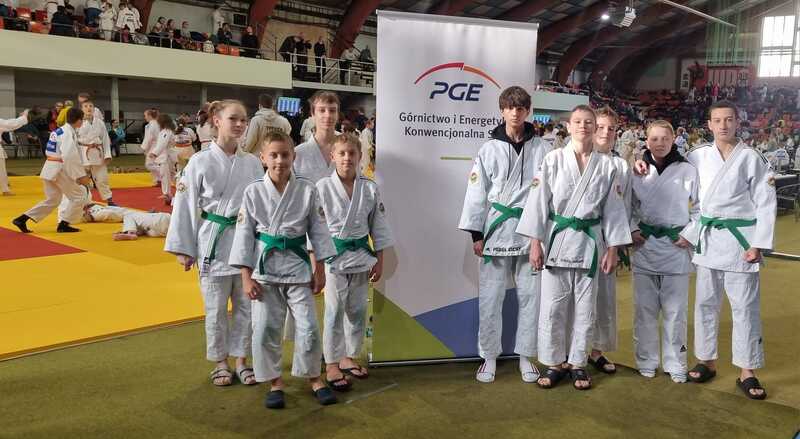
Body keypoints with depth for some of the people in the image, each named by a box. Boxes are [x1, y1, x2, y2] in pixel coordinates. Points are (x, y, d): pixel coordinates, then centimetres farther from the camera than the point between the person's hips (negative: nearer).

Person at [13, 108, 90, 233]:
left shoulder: (59, 131, 15)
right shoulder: (68, 133, -15)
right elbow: (70, 157, -25)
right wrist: (81, 175, -22)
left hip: (49, 168, 9)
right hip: (59, 170, -9)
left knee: (52, 200, 18)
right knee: (79, 195, 3)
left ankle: (21, 219, 15)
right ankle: (63, 224, 6)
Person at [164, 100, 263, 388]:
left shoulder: (252, 163, 2)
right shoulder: (200, 162, -5)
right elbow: (186, 207, -3)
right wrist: (183, 248, -3)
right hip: (213, 242, -2)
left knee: (246, 306, 10)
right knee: (216, 308, 9)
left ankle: (241, 360, 27)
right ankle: (220, 363, 27)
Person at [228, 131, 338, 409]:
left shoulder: (307, 189, -3)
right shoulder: (253, 192, -4)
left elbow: (318, 230, 4)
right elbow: (245, 234, -1)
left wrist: (319, 270, 3)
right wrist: (246, 277, -4)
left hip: (298, 265, 0)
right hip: (264, 266, 0)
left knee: (308, 326, 3)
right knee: (265, 328, 3)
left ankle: (313, 377, 24)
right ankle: (274, 382, 22)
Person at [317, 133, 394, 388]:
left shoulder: (369, 188, 0)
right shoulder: (323, 187, -7)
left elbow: (378, 226, 6)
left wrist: (379, 260, 6)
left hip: (361, 255, 4)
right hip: (333, 254, -3)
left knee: (357, 310, 12)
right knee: (335, 310, 1)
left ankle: (348, 357, 30)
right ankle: (331, 365, 14)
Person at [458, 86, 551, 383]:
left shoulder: (541, 150, 4)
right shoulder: (490, 149, 3)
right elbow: (477, 192, 2)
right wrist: (475, 234, -1)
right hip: (496, 228, 0)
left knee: (530, 295, 7)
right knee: (490, 296, 4)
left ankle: (526, 356, 22)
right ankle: (489, 356, 18)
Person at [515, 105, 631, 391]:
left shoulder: (606, 165, 3)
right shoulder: (553, 160, -1)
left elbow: (613, 209, 6)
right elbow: (539, 201, -3)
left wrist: (612, 249, 3)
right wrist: (535, 243, -7)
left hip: (589, 241, 1)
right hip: (556, 240, -1)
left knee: (584, 307, 8)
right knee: (553, 305, 2)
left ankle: (577, 363, 23)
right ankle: (554, 363, 17)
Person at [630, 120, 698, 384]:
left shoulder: (688, 171, 0)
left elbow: (700, 208, 5)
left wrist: (690, 234, -5)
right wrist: (632, 230, -3)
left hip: (676, 247, -1)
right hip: (644, 246, 1)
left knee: (675, 310, 5)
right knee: (645, 308, 8)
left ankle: (675, 363, 20)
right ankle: (647, 361, 22)